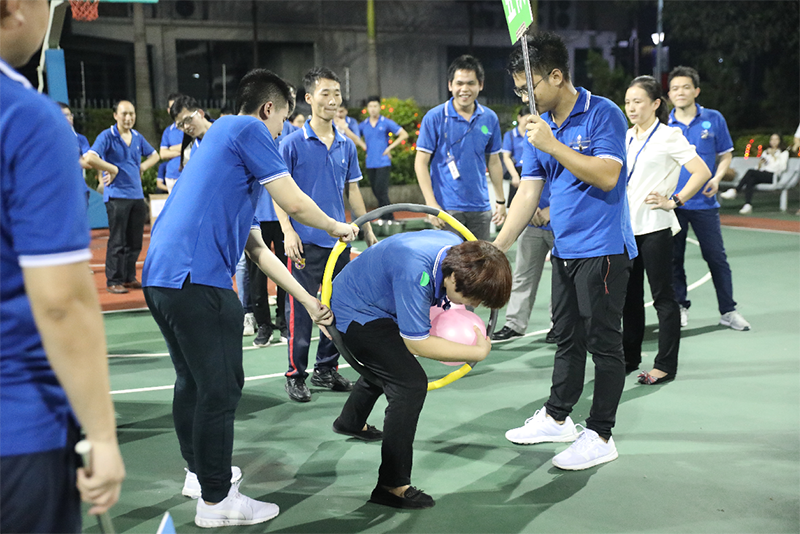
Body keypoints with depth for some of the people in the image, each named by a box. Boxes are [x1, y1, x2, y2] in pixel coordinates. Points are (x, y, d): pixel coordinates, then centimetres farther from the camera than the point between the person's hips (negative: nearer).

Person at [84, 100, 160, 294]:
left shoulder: (137, 137, 12)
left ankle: (129, 278, 21)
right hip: (116, 196, -6)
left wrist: (142, 167, 10)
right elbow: (90, 158, -18)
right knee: (117, 242, -4)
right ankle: (113, 282, 4)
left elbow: (154, 155, 27)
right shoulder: (107, 136, -6)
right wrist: (113, 169, -11)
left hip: (137, 195, 6)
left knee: (135, 241, 10)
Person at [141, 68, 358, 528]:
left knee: (193, 381, 23)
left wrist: (308, 299, 25)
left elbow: (257, 248, 25)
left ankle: (201, 471, 40)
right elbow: (294, 203, -9)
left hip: (162, 277, 10)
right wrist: (337, 227, 12)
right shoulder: (247, 129, -2)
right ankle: (216, 499, 11)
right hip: (198, 279, -10)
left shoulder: (223, 138, 27)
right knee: (221, 388, 0)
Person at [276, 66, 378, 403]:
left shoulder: (346, 145, 9)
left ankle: (326, 370, 24)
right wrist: (288, 230, -16)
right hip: (305, 242, -5)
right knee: (302, 311, -3)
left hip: (339, 240, 5)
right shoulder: (293, 143, -6)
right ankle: (296, 375, 10)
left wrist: (367, 230, 14)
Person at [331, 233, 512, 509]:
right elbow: (417, 342, -32)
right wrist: (478, 352, -26)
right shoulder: (415, 271, -41)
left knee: (386, 363, 33)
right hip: (356, 314, -9)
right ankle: (392, 486, -13)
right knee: (410, 384, -21)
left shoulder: (460, 251, -16)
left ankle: (351, 422, 63)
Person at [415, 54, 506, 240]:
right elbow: (421, 163, -5)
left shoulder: (490, 118, 6)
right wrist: (431, 204, -13)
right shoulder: (435, 117, -5)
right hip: (447, 208, -4)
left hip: (480, 208, 4)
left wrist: (500, 200, 14)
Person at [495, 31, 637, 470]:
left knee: (603, 343, 0)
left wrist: (552, 145, -22)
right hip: (564, 249, 7)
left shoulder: (603, 114, -11)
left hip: (602, 249, -7)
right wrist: (497, 247, 5)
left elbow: (607, 176, -23)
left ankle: (600, 436, 9)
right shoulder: (538, 126, 9)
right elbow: (528, 191, 9)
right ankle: (557, 418, 31)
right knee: (567, 338, 17)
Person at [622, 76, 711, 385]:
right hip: (626, 225, 7)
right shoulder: (626, 138, 12)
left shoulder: (668, 136, -7)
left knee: (662, 296, -1)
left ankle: (665, 365, 5)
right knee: (629, 295, 12)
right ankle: (630, 358, 22)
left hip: (654, 226, -7)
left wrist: (674, 201, -14)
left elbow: (702, 172, -14)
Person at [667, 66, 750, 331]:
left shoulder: (714, 119, -1)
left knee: (716, 257, 2)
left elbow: (726, 154, 7)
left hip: (704, 202, -1)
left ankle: (728, 311, 13)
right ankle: (680, 306, 23)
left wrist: (717, 178, -10)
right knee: (674, 257, 8)